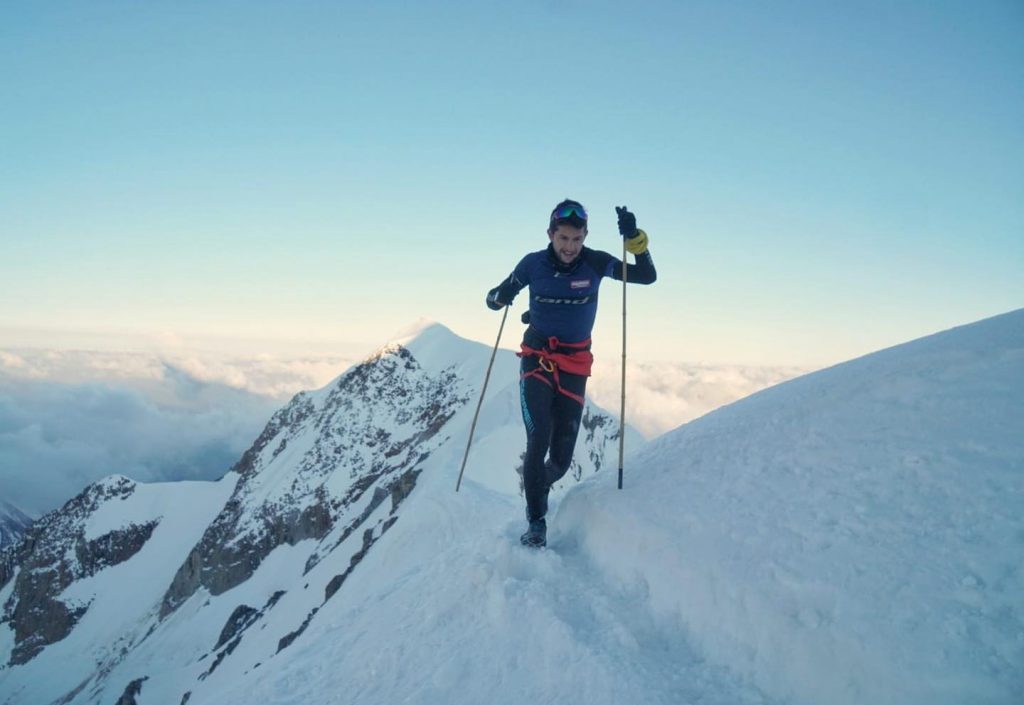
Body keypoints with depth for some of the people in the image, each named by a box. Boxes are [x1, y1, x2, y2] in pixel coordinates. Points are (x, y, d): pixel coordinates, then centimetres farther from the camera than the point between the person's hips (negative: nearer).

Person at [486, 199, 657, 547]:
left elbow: (647, 276, -5)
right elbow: (496, 298, 2)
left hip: (575, 367, 1)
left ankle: (539, 484, 39)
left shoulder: (595, 262, -6)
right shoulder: (533, 264, -7)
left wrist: (635, 239, -21)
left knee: (562, 456, 4)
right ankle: (536, 523, -3)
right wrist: (499, 296, -22)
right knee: (538, 441, -17)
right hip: (537, 359, -1)